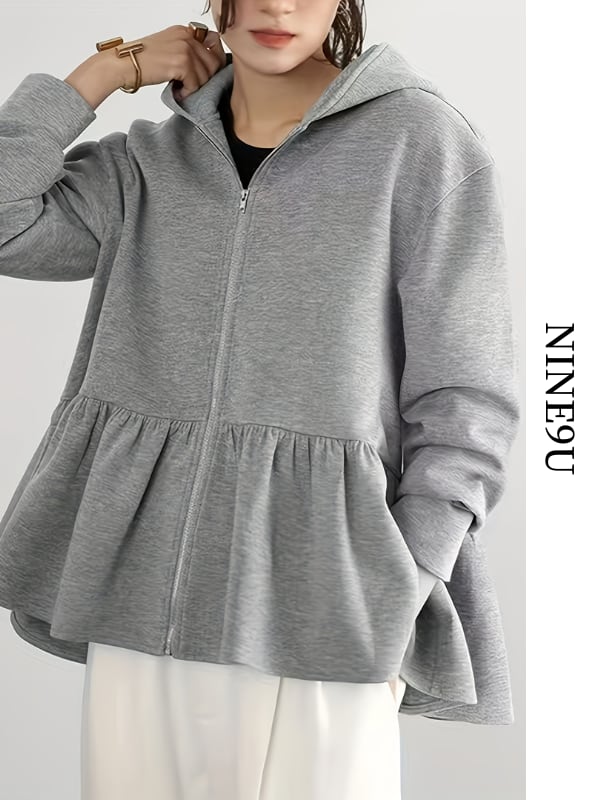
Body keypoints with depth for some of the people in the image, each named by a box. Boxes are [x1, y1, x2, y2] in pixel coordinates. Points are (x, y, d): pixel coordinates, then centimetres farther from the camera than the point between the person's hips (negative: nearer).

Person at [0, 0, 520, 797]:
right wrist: (108, 70, 4)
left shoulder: (419, 142, -3)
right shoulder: (149, 164, 10)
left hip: (313, 615, -3)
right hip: (141, 600, 4)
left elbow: (464, 404, -4)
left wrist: (385, 618, -10)